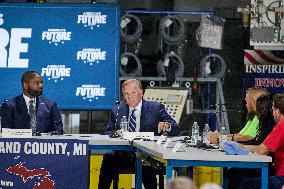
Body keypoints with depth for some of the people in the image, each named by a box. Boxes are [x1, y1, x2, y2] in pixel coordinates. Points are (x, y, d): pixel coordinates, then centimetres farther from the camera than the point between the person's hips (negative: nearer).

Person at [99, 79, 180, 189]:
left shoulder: (156, 108, 8)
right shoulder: (117, 111, 16)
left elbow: (176, 129, 4)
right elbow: (108, 133, 14)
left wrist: (167, 126, -20)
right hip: (123, 154, 2)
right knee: (108, 157, -28)